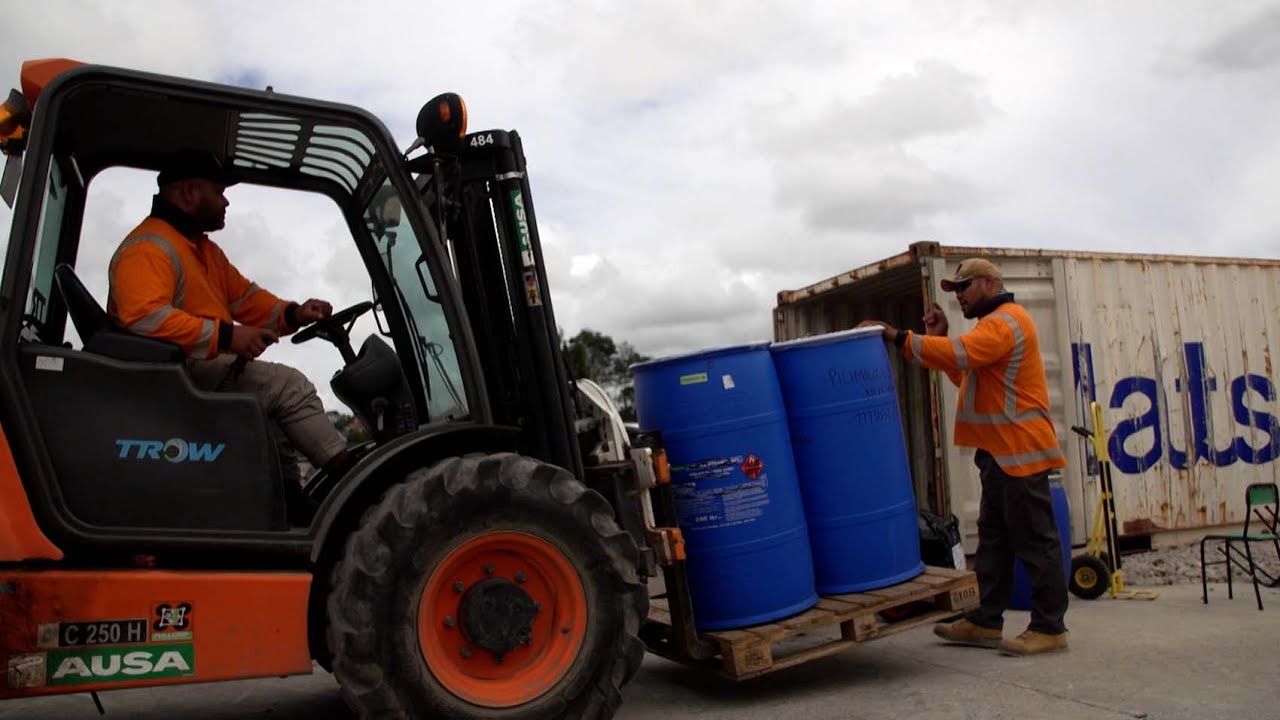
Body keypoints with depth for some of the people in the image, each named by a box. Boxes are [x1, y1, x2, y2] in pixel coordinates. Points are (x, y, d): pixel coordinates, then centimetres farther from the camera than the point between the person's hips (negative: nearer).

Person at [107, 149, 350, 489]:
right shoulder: (149, 247, -13)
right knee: (284, 385, -18)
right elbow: (144, 316, -29)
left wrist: (292, 314, 1)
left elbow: (245, 296, 20)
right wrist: (225, 336, -31)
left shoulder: (205, 250, 22)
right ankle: (348, 473, -12)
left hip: (208, 369, 11)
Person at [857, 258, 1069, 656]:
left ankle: (1049, 627, 3)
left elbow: (958, 354, -29)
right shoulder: (995, 323, 21)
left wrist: (896, 336, -27)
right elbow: (967, 375, 20)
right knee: (994, 538, 12)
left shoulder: (1006, 321, -13)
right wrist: (938, 338, 9)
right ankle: (986, 622, 18)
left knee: (1035, 540, -4)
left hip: (1019, 450, -11)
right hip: (1001, 452, 11)